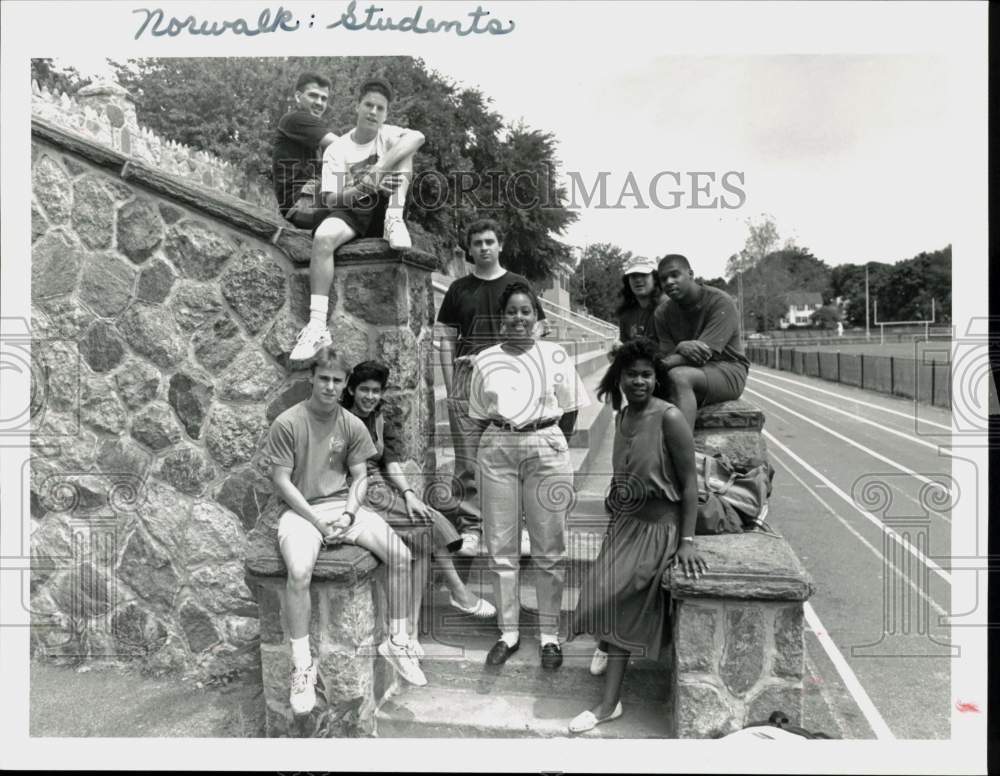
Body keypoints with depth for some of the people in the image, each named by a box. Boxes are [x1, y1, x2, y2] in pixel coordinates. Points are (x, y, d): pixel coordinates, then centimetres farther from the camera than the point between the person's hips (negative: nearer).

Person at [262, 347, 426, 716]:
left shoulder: (352, 425, 3)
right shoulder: (287, 423, -8)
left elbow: (360, 477, 6)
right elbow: (281, 480, -8)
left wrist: (349, 513, -12)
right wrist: (316, 520, -15)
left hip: (344, 504, 4)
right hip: (301, 509, -3)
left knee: (400, 556, -15)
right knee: (299, 572, -33)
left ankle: (397, 642, 4)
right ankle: (302, 665, -14)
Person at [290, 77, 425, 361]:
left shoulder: (389, 135, 2)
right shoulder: (336, 149, 1)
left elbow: (417, 137, -23)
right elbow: (330, 199, -5)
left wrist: (378, 168, -32)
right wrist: (358, 190, -25)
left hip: (382, 210, 1)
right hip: (350, 212, 0)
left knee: (403, 149, -15)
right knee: (323, 237, -35)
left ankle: (395, 220, -25)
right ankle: (317, 326, -39)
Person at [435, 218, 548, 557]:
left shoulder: (519, 285, 10)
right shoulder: (459, 289, 13)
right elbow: (446, 339, 11)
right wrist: (451, 387, 2)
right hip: (467, 380, 1)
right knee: (468, 462, -1)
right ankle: (470, 527, 6)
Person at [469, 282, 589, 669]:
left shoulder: (555, 355, 3)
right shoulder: (484, 360, 7)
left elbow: (570, 411, 8)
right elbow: (480, 414, 12)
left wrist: (550, 445, 7)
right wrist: (505, 437, 5)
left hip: (546, 447, -1)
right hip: (497, 450, 2)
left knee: (549, 549, 2)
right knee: (501, 547, 5)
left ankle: (549, 635, 14)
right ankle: (508, 632, 17)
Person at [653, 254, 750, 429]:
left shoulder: (720, 302, -13)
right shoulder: (662, 312, 3)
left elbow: (704, 353, -23)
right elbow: (666, 358, -5)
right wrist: (681, 347, -31)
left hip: (727, 370, -5)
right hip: (691, 370, 5)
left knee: (678, 376, -35)